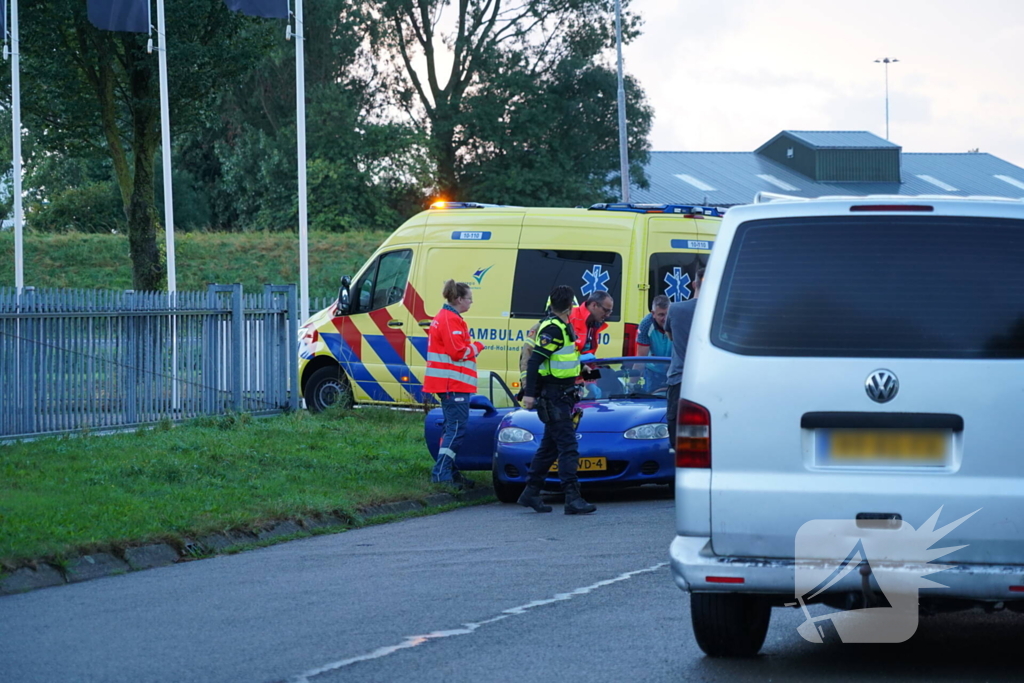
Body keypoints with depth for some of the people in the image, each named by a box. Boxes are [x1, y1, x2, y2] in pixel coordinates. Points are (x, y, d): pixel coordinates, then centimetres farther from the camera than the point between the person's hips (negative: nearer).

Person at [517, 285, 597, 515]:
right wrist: (529, 393, -25)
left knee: (549, 446, 16)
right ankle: (572, 499, -17)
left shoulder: (562, 327, 13)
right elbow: (534, 360, -22)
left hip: (561, 395, 10)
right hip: (554, 397, -10)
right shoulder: (553, 329, -17)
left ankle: (531, 492, 23)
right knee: (568, 447, -13)